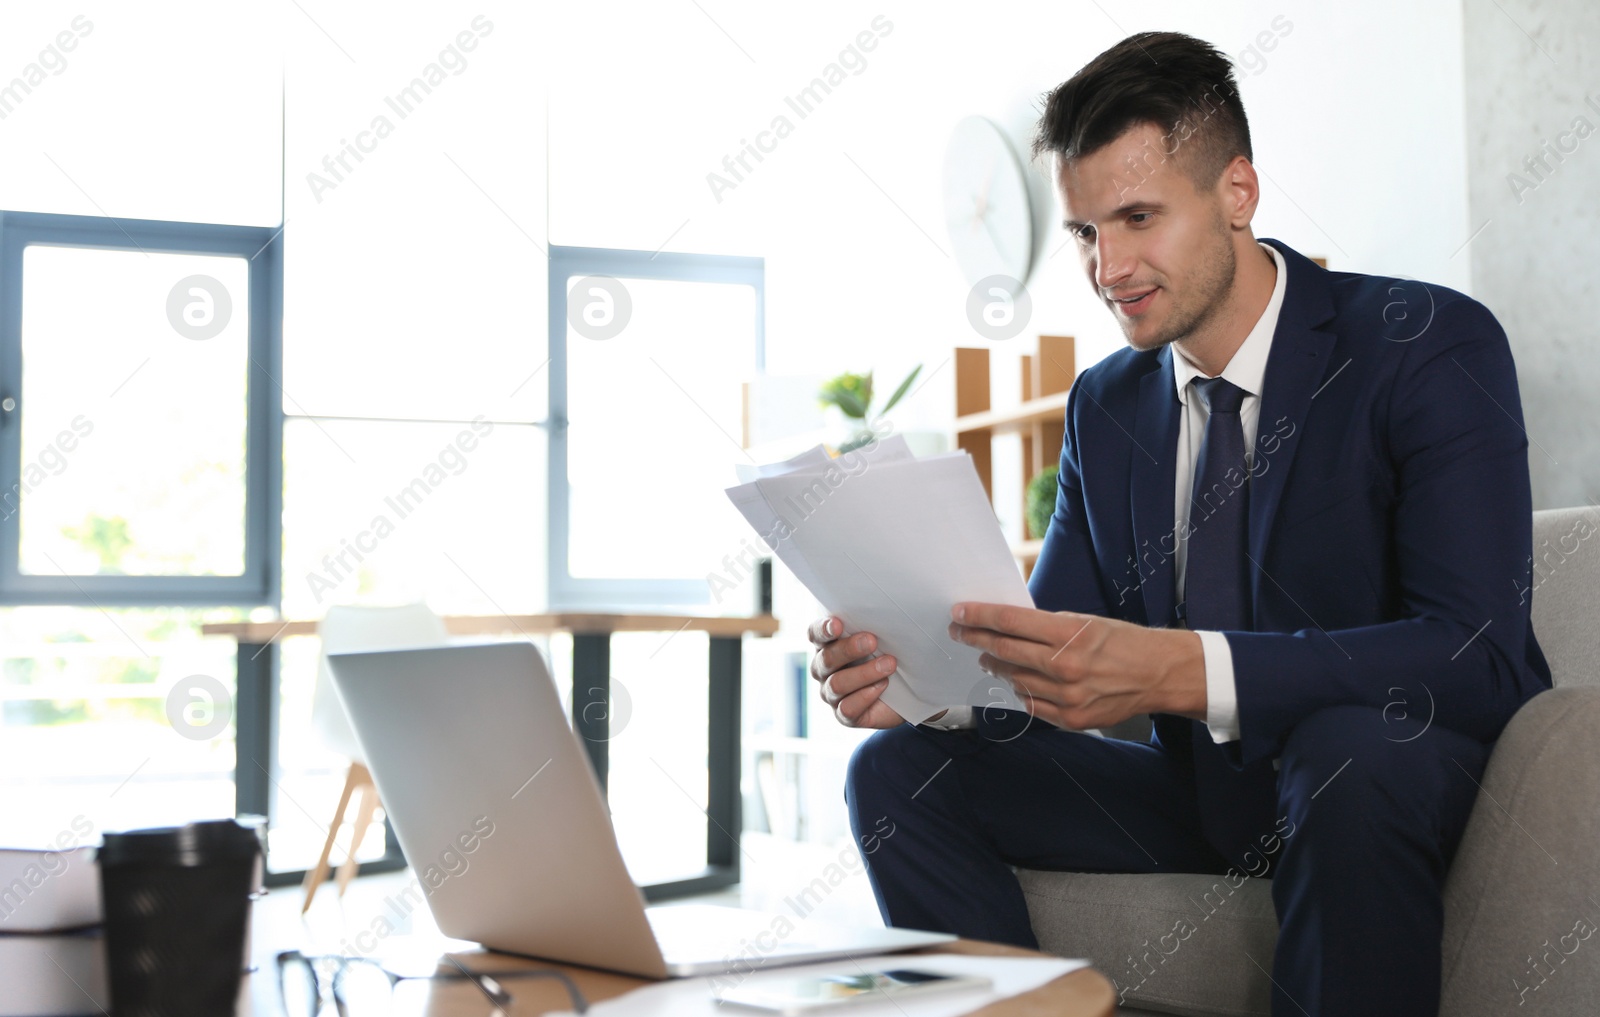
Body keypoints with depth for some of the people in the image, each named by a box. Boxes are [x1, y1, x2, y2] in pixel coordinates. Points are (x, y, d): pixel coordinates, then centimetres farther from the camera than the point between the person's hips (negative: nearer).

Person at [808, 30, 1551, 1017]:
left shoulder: (1432, 345, -13)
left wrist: (1178, 670, -38)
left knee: (1346, 749, -39)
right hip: (1205, 791, 6)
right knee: (900, 772, -8)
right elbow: (1053, 658, 5)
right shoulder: (1106, 405, 6)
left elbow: (1478, 654, -25)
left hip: (1407, 773, -5)